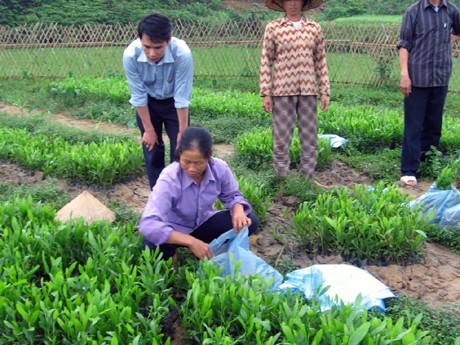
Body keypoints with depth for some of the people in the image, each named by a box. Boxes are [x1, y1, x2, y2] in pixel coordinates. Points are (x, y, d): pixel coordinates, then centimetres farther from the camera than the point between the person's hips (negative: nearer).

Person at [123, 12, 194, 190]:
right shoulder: (130, 55, -32)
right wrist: (149, 129, -12)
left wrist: (183, 131, -18)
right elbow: (138, 95, -20)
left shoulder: (182, 54, -37)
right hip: (147, 104, 1)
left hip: (173, 102, -1)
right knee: (152, 150, 6)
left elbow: (182, 97, -27)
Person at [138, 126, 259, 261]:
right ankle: (169, 259, 0)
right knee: (152, 246, -37)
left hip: (202, 224, 4)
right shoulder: (169, 179, -33)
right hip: (174, 231, -3)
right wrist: (191, 241, -46)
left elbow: (231, 196, -2)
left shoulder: (220, 168, -22)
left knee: (249, 222, -16)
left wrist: (238, 211, -27)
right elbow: (148, 224, -41)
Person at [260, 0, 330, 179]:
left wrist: (325, 92, 6)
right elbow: (266, 62, 0)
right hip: (282, 91, -2)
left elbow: (321, 62, 10)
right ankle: (282, 180, 13)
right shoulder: (273, 28, 1)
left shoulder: (314, 28, 8)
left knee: (310, 138, 6)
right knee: (282, 139, 2)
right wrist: (265, 93, -5)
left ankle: (307, 179, 17)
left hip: (308, 91, 3)